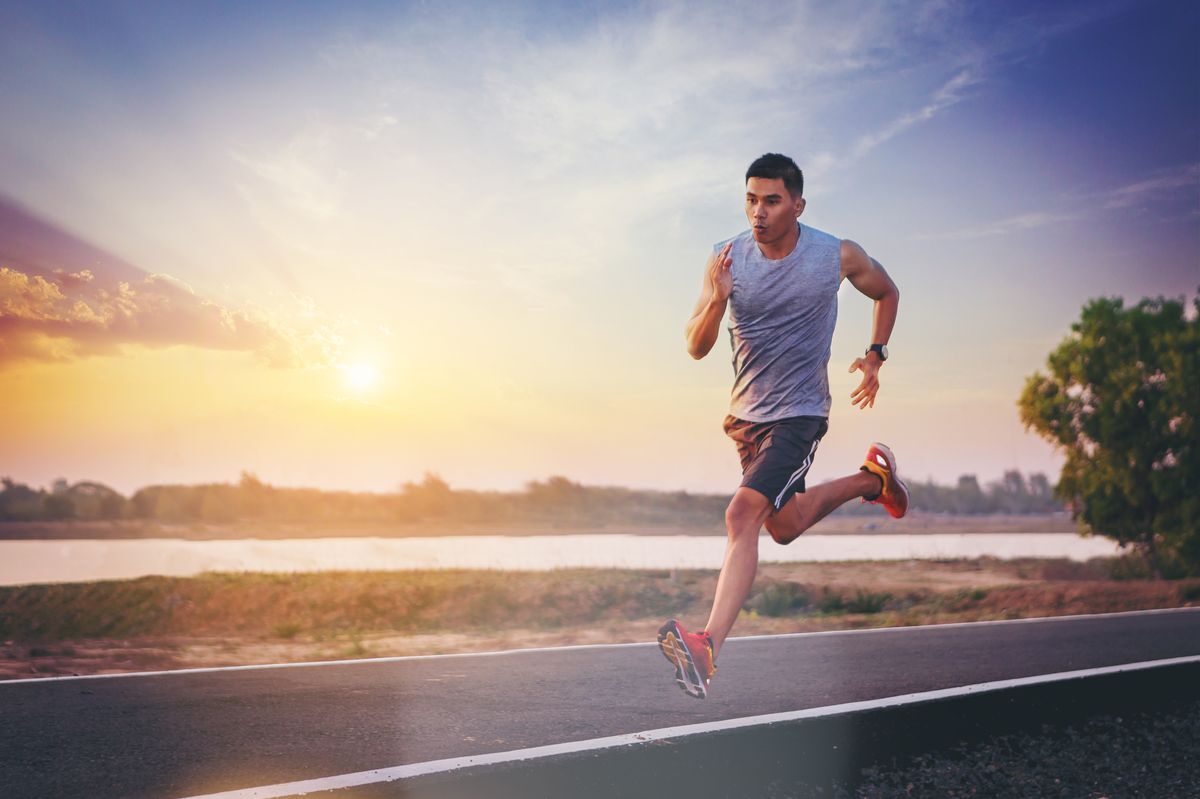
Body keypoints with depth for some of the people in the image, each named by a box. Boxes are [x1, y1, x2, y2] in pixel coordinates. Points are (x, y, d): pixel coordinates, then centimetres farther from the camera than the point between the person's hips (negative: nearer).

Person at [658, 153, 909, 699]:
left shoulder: (838, 256, -11)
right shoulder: (727, 258, -9)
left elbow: (887, 293, 12)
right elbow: (696, 348, -12)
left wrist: (875, 355, 2)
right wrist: (716, 301, -31)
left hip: (799, 413, -5)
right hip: (745, 414, 5)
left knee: (742, 515, -22)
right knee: (784, 526, 23)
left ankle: (708, 648, -21)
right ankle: (872, 479, 48)